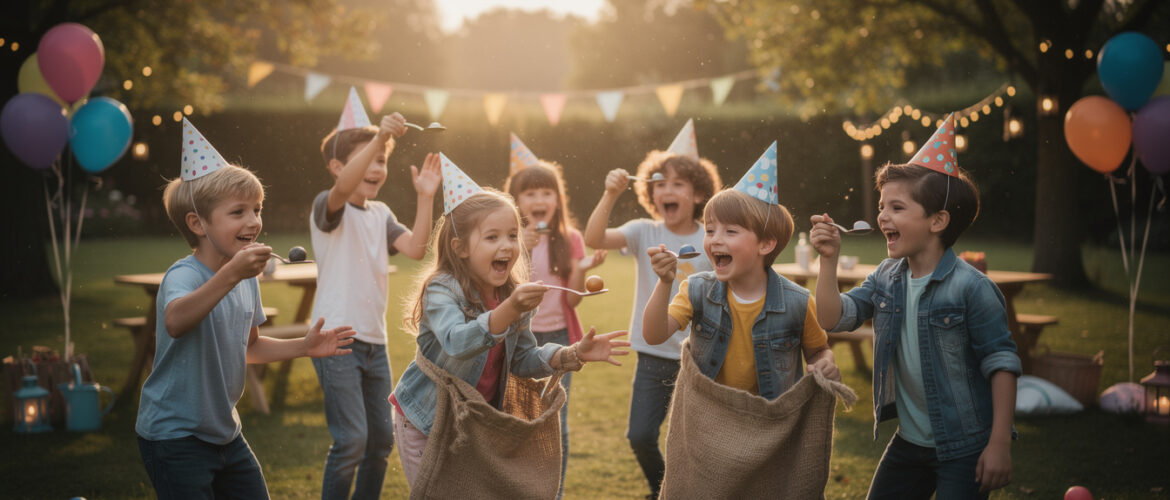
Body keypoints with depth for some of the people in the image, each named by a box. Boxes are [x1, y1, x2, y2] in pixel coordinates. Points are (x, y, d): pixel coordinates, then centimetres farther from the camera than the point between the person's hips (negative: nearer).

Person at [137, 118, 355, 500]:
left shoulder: (247, 281, 5)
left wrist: (303, 347, 5)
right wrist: (230, 274, -56)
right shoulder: (184, 275, -21)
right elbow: (175, 321, -45)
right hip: (174, 437, -8)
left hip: (224, 432, 8)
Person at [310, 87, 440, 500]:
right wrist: (380, 136, -42)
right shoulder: (328, 206, -8)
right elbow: (343, 188, -32)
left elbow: (414, 248, -1)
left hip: (374, 341, 8)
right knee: (351, 439, -12)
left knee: (381, 437, 13)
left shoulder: (380, 213, 13)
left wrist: (425, 198, -11)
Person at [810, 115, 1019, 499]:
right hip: (909, 442, 7)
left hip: (964, 449, -7)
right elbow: (833, 319, 0)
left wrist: (999, 445, -17)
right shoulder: (886, 278, 3)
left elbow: (1002, 363, -16)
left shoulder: (970, 287, -17)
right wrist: (829, 259, -11)